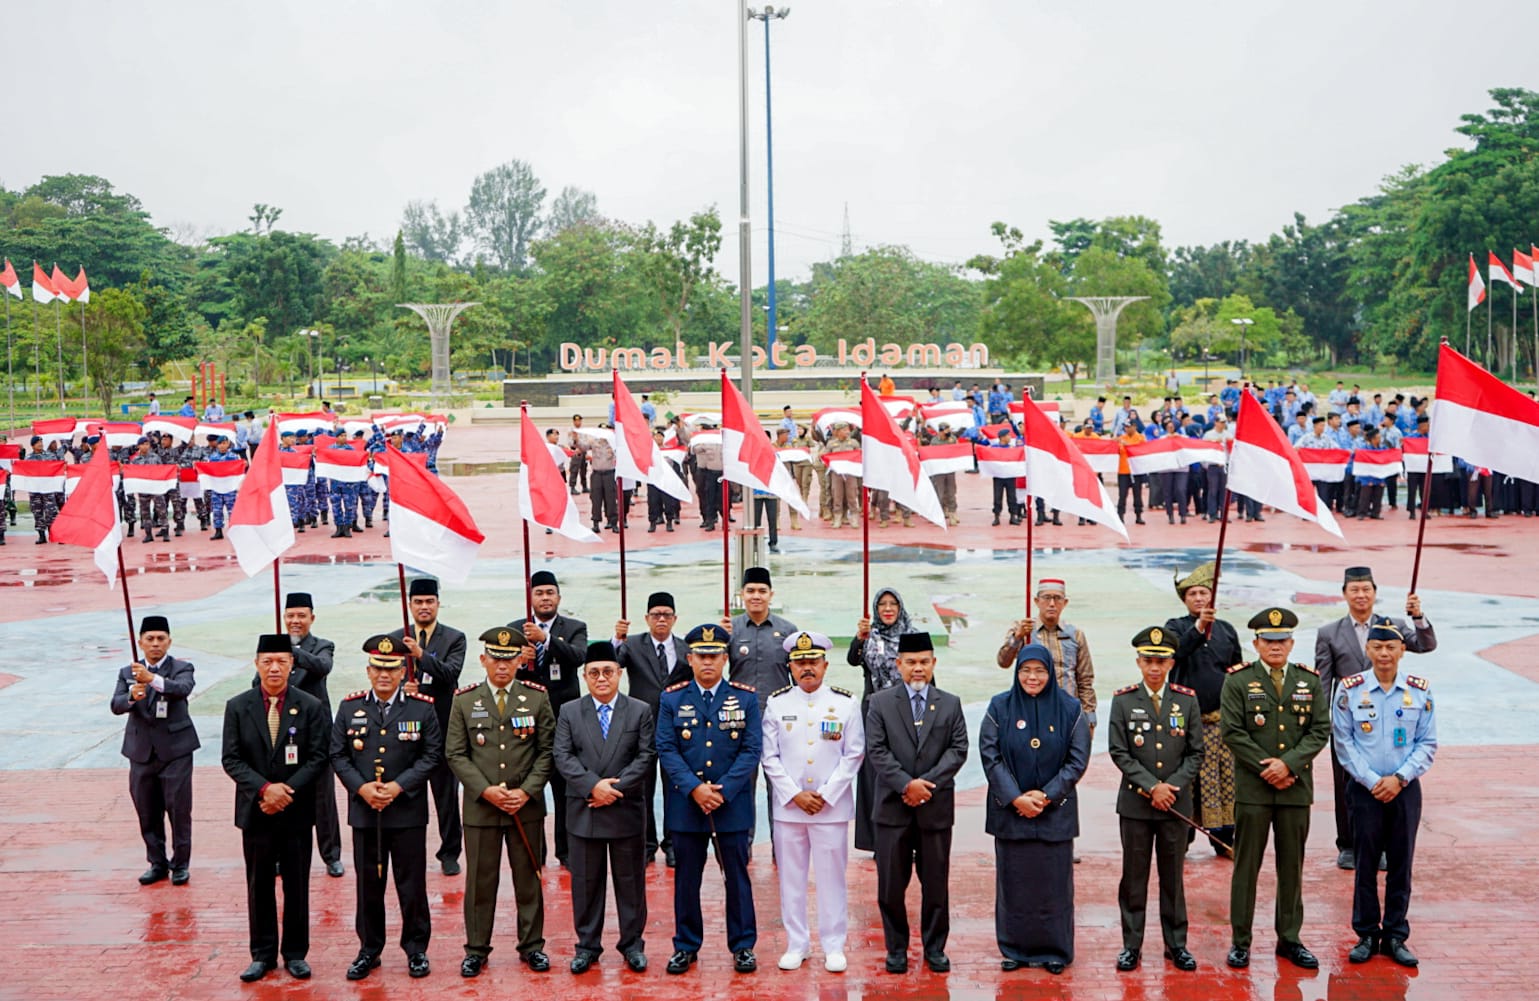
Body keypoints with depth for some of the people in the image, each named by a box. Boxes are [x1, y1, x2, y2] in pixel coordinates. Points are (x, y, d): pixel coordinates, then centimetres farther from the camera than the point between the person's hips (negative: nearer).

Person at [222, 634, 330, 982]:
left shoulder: (311, 707, -3)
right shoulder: (238, 707, 1)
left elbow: (318, 758, -6)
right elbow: (231, 758, -3)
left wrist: (287, 792, -16)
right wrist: (264, 788, -17)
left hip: (297, 811, -1)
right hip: (255, 811, 1)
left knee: (297, 886, 7)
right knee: (259, 886, 9)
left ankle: (295, 954, 18)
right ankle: (262, 954, 20)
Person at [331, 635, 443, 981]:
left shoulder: (422, 708, -1)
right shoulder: (349, 708, 4)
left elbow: (432, 754, -3)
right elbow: (338, 754, 4)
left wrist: (399, 786, -13)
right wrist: (361, 787, -11)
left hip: (408, 812, -1)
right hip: (364, 811, 2)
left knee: (412, 885, 5)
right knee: (368, 885, 10)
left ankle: (416, 949, 18)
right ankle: (369, 950, 23)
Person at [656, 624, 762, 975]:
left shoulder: (746, 698, 2)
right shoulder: (672, 699, 3)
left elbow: (751, 749, -3)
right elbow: (666, 749, -3)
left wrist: (723, 790, -13)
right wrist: (694, 788, -15)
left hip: (733, 804, 0)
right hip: (685, 805, 1)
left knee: (738, 877, 7)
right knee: (686, 878, 8)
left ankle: (743, 946, 18)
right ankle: (686, 946, 21)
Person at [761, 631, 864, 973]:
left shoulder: (846, 703, 0)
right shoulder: (777, 703, 3)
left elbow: (853, 755, -1)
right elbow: (770, 757, 2)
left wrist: (826, 795, -9)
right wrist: (795, 795, -8)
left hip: (832, 807, -1)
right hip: (788, 806, 1)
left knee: (832, 877, 4)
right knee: (791, 877, 7)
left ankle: (833, 946, 15)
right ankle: (796, 945, 18)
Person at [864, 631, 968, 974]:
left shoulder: (950, 704, 8)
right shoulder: (880, 702, 3)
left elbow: (958, 749, -1)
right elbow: (876, 750, -5)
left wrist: (928, 782, -13)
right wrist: (906, 784, -15)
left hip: (936, 806, 1)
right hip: (893, 807, -1)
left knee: (936, 882, 7)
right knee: (891, 883, 4)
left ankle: (934, 947, 20)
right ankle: (896, 948, 17)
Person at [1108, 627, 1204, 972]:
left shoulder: (1187, 700, 3)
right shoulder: (1123, 700, 0)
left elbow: (1195, 753, 3)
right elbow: (1119, 752, -4)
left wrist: (1172, 787, -10)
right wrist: (1152, 787, -12)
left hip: (1176, 802, 1)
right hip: (1135, 802, -1)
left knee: (1173, 876, 9)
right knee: (1134, 876, 5)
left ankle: (1176, 944, 19)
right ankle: (1131, 945, 14)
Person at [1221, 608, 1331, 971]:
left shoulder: (1309, 681, 8)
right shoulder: (1238, 680, -1)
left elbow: (1321, 730, 2)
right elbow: (1232, 732, -7)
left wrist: (1289, 763, -11)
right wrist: (1265, 768, -12)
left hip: (1297, 788, 3)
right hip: (1252, 788, -3)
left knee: (1292, 866, 10)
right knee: (1246, 865, 2)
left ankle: (1290, 939, 21)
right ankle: (1240, 941, 10)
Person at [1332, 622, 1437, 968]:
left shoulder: (1420, 691, 0)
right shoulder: (1350, 689, -5)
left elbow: (1428, 743, 2)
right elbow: (1344, 741, -3)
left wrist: (1399, 778, -10)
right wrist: (1372, 781, -10)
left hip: (1405, 788, 1)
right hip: (1365, 788, -1)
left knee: (1401, 863, 7)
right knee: (1366, 862, 3)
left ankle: (1396, 936, 18)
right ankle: (1367, 935, 15)